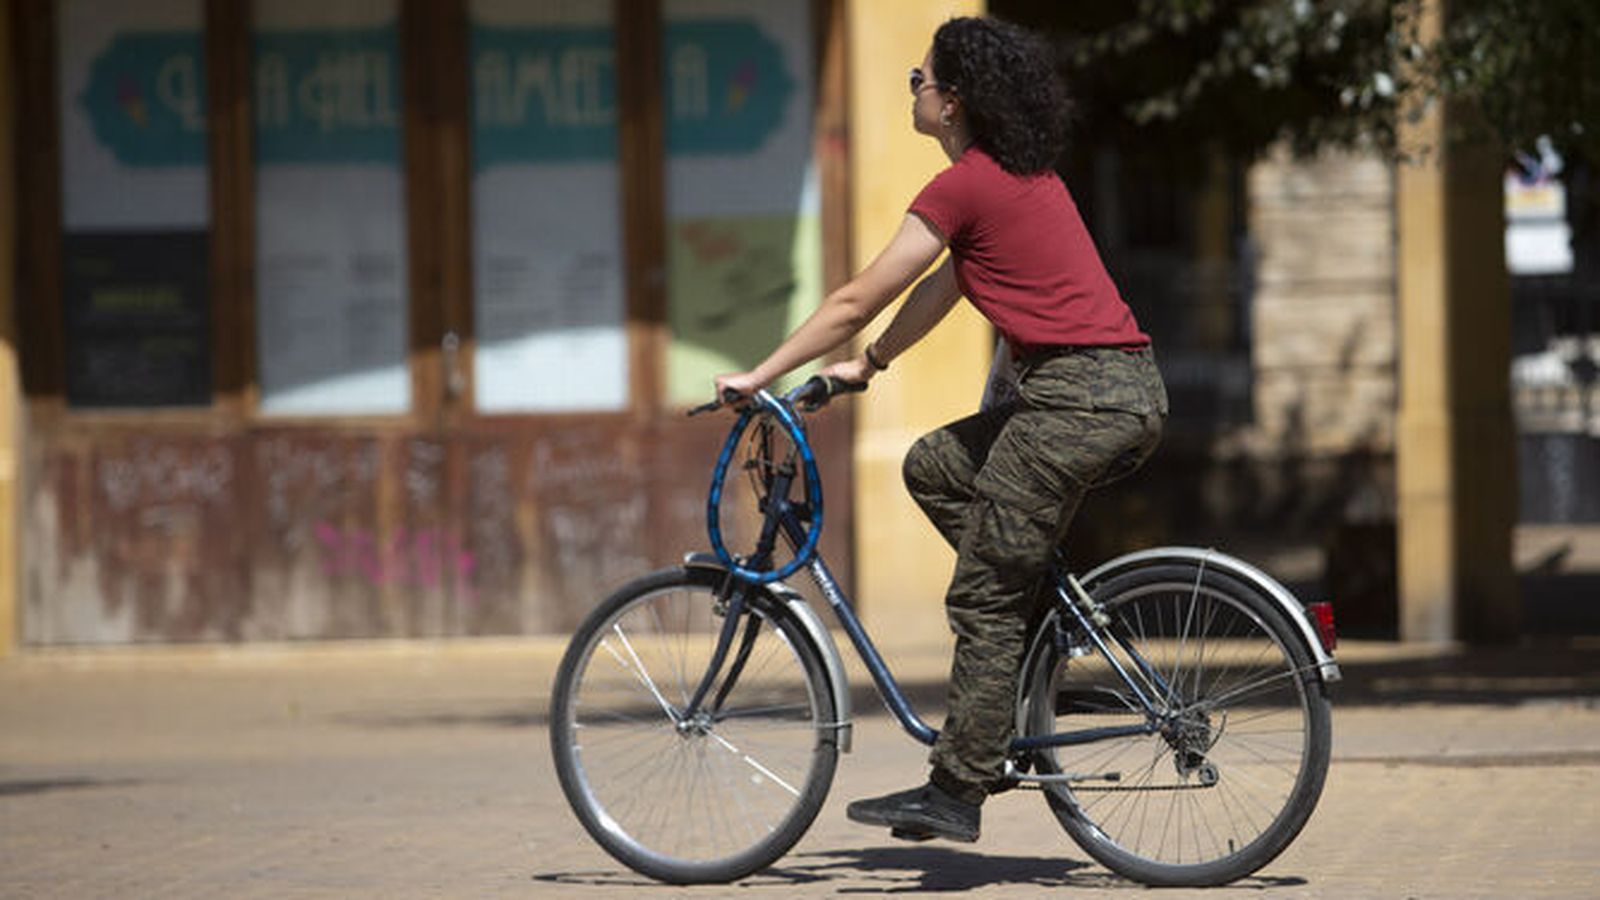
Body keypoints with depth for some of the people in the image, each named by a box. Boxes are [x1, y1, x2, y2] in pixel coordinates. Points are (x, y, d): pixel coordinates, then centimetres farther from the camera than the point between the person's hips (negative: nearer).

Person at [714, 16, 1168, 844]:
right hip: (1129, 392, 9)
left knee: (983, 603, -3)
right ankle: (1051, 624, 16)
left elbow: (856, 302, -4)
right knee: (933, 468, 21)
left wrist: (758, 377, 4)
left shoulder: (964, 187, -9)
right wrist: (864, 366, 34)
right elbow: (943, 290, 29)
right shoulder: (1023, 172, 19)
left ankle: (956, 792, 0)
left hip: (1078, 395, -9)